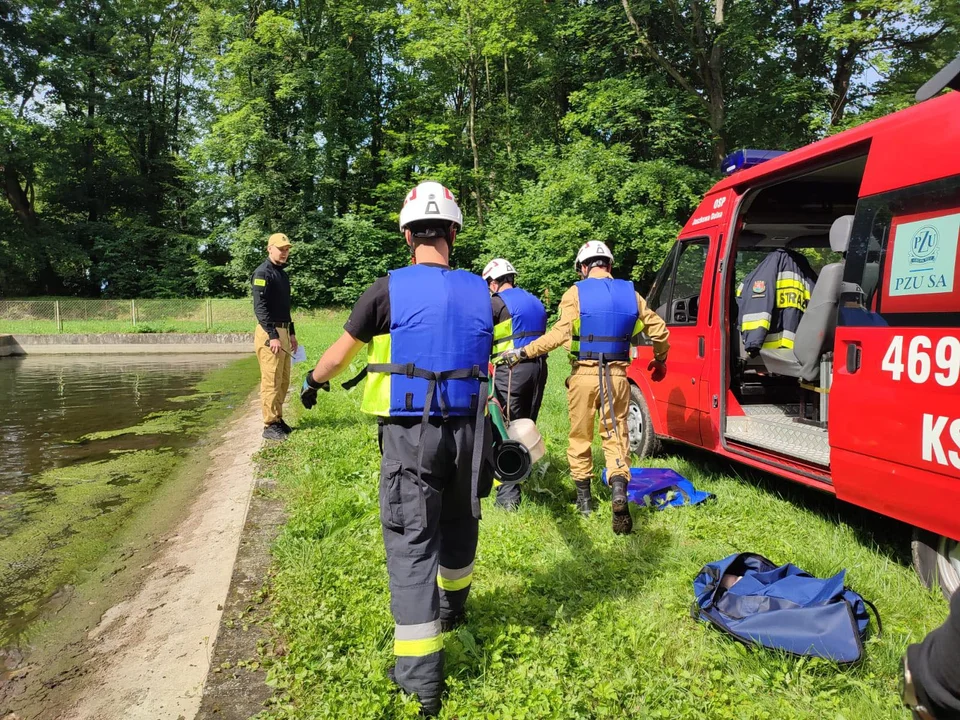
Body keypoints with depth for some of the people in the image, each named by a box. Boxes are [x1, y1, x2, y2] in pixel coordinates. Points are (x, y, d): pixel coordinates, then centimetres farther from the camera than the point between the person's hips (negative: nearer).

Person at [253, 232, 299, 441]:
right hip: (269, 333, -9)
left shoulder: (282, 274, 18)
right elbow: (260, 307, -17)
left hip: (283, 331, 9)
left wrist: (291, 333, 21)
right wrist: (272, 336, -22)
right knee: (271, 381, -7)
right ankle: (269, 425, -2)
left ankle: (278, 419, 21)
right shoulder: (263, 273, -10)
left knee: (283, 381, 12)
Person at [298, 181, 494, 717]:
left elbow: (341, 353, 4)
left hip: (411, 434, -4)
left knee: (412, 544, 2)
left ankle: (421, 673, 5)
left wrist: (314, 383, 24)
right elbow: (493, 356, 13)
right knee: (459, 526, 23)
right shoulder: (481, 293, 1)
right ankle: (453, 608, 49)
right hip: (468, 431, 4)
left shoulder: (389, 290, -8)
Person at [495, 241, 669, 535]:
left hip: (584, 375, -2)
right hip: (617, 375, 2)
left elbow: (559, 334, -18)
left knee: (580, 436, 13)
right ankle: (618, 487, -16)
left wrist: (522, 353, -13)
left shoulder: (576, 293, -6)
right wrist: (660, 359, 27)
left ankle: (584, 498, 24)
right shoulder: (630, 293, 5)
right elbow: (659, 330, 10)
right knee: (616, 435, 9)